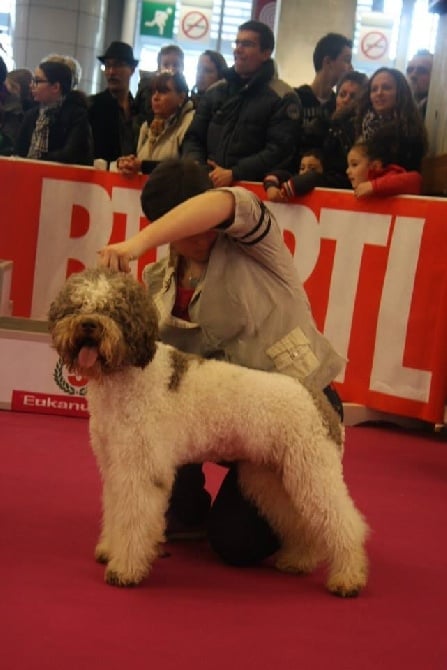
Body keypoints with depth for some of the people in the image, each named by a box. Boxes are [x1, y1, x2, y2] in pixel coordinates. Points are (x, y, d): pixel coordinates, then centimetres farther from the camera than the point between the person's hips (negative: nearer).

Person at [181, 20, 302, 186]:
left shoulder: (283, 98, 3)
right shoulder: (215, 91, 20)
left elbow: (280, 151, -7)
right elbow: (193, 138, 19)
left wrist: (233, 174, -14)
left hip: (253, 188, -3)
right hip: (207, 184, 4)